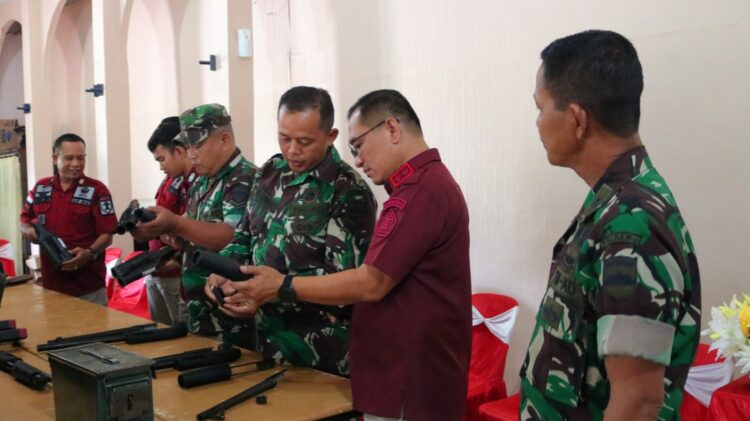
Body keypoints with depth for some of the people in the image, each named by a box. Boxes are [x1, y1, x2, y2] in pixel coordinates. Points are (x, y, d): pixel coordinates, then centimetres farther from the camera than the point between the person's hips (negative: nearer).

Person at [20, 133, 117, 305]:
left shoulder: (97, 190, -4)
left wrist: (90, 253, -26)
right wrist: (29, 231, -2)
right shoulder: (40, 188, 9)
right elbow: (24, 220, 21)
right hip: (51, 284, 4)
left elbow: (107, 234, -7)